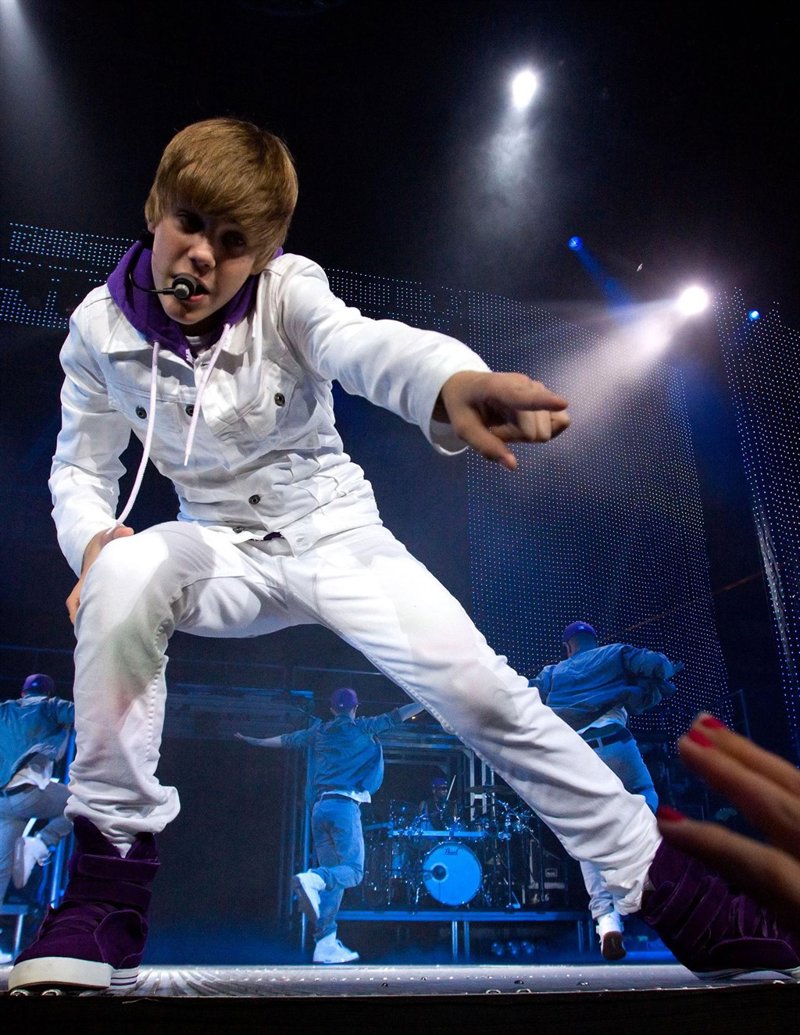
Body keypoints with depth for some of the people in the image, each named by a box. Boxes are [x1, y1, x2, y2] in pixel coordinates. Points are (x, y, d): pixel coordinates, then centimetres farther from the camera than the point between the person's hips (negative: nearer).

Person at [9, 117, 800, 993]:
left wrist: (455, 381, -62)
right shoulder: (100, 328, -6)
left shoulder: (286, 290, -15)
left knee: (478, 688, -19)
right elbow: (79, 469, 2)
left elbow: (365, 344, -38)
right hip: (225, 549, 2)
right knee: (124, 578, -33)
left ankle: (662, 884, 1)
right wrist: (92, 539, -22)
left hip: (336, 531, -1)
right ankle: (108, 875, -17)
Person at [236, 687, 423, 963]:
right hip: (345, 805, -6)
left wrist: (254, 741, 44)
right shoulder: (362, 728, 6)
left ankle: (326, 945, 4)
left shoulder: (318, 732, 18)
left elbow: (284, 739, 29)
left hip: (319, 807, 6)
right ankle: (313, 878, -33)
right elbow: (397, 716, 4)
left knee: (332, 876, 9)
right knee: (352, 871, -5)